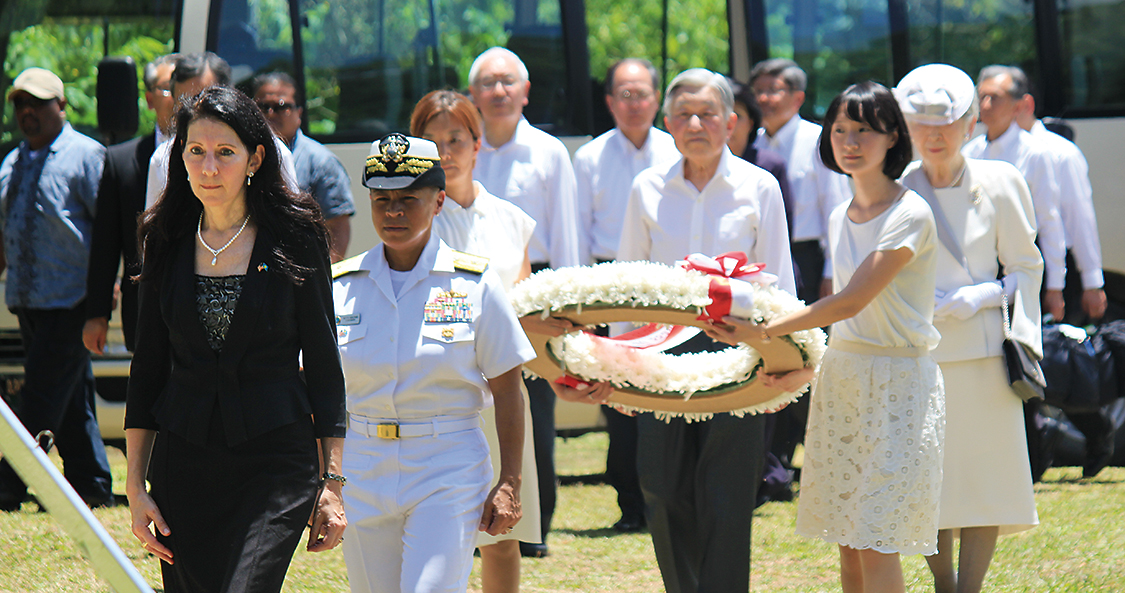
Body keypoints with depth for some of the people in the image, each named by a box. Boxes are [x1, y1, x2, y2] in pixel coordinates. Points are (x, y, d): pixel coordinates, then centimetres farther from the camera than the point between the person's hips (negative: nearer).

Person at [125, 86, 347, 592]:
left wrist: (332, 481, -2)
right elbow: (147, 369, 11)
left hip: (276, 457, -4)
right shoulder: (168, 242, 8)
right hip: (183, 463, 4)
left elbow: (323, 364, 2)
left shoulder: (294, 238, -1)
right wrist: (135, 486, 6)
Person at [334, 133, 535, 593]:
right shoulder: (341, 287, 4)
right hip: (363, 469, 3)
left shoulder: (474, 284, -1)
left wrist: (509, 484, -3)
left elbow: (506, 389, 1)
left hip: (449, 473, -3)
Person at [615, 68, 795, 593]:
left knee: (726, 507, -4)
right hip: (663, 352, 2)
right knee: (666, 504, 2)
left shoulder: (759, 187, 2)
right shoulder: (648, 189, 6)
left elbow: (780, 287, 5)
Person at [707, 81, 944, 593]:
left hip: (899, 383, -8)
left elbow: (851, 302, -19)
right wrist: (803, 367, 6)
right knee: (848, 543, 5)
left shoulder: (910, 215, -12)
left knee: (877, 547, -12)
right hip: (839, 379, 8)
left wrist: (765, 333, -21)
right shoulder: (840, 218, 13)